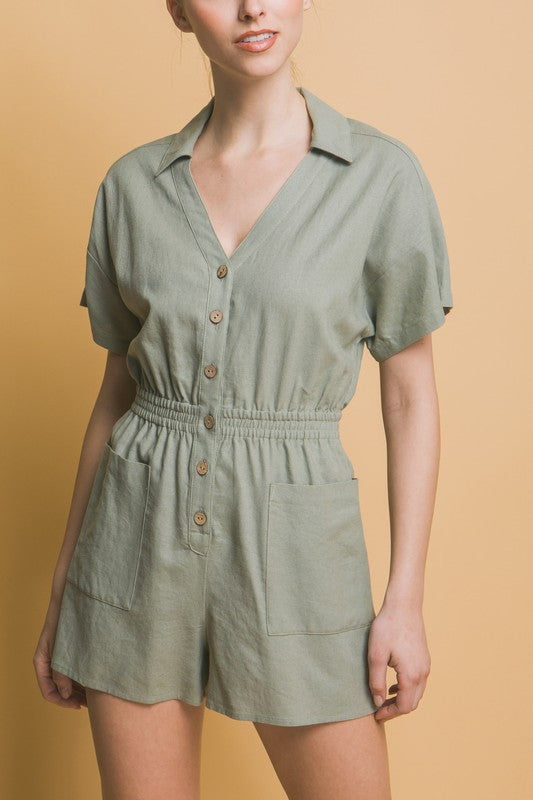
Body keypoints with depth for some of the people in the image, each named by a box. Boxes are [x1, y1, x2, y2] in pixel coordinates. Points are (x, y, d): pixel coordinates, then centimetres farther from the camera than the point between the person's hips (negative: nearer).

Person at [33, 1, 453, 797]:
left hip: (293, 547, -2)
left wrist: (406, 601, -5)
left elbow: (410, 393, -1)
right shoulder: (132, 184, 2)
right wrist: (62, 590, 9)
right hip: (139, 536, 2)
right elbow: (119, 387, 8)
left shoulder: (381, 175, -5)